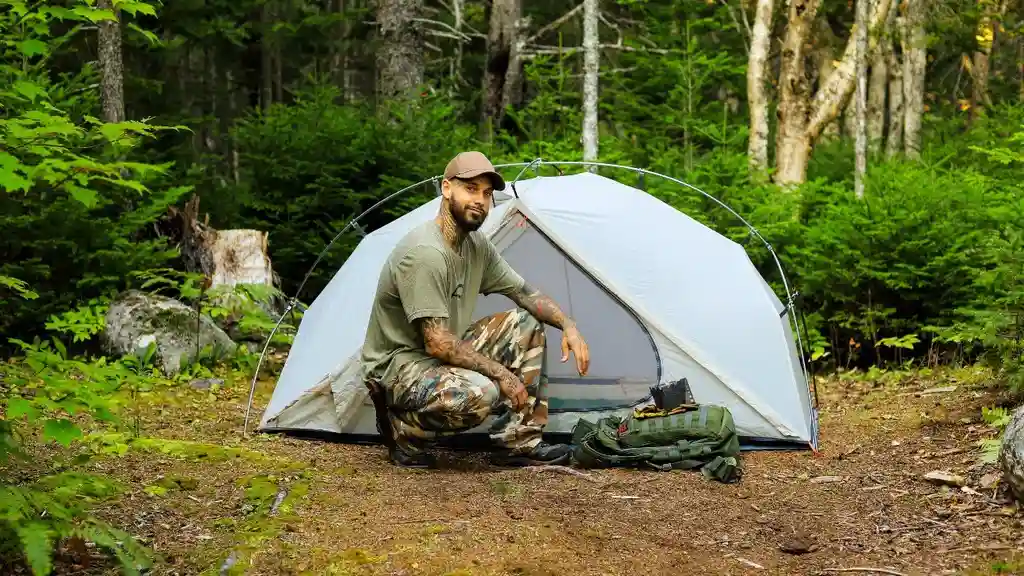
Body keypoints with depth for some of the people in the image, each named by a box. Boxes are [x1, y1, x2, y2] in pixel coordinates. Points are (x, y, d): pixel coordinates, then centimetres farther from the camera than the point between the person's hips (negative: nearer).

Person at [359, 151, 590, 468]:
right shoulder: (425, 252, -26)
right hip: (397, 364, -10)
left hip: (443, 356, 10)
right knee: (478, 394, -36)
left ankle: (519, 443, 1)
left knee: (527, 324, 1)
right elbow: (437, 344, -28)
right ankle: (403, 426, -6)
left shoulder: (477, 245, 3)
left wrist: (568, 325, -6)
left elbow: (527, 293, 12)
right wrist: (501, 373, -21)